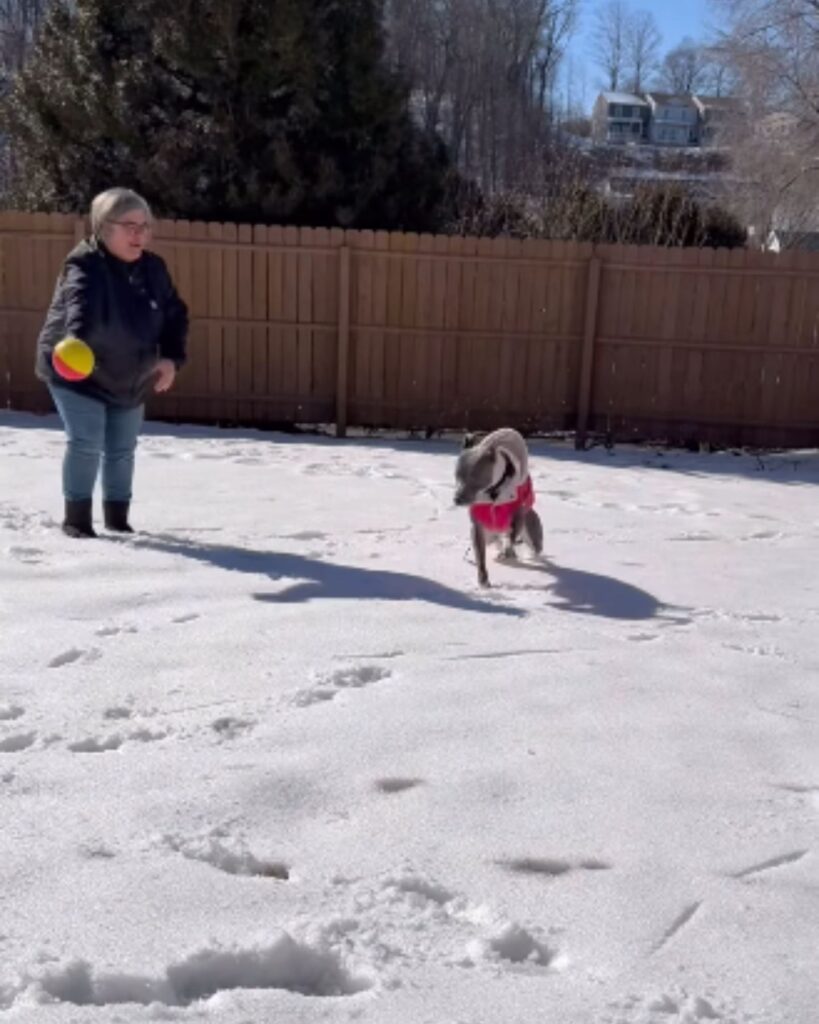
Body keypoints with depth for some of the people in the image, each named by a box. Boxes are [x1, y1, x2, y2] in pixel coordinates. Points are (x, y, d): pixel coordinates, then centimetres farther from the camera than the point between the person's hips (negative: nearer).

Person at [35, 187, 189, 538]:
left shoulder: (153, 268, -5)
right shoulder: (84, 267, -25)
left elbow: (175, 314, 2)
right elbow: (79, 308, -46)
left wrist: (172, 358, -15)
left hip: (131, 378, 6)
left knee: (122, 449, 13)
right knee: (85, 443, -14)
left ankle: (117, 514, 30)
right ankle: (76, 516, 3)